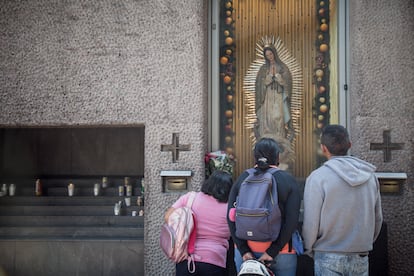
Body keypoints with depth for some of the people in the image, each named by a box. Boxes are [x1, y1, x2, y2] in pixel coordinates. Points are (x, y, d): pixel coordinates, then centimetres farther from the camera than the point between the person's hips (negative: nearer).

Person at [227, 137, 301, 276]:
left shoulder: (242, 179, 3)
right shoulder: (288, 180, -3)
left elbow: (231, 217, -4)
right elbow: (291, 221, -12)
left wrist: (243, 250, -4)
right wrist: (272, 252, -10)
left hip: (246, 251, 2)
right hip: (281, 252, -2)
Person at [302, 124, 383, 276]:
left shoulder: (317, 177, -12)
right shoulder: (370, 175, 3)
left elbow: (310, 222, -10)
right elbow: (378, 218, 10)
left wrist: (309, 250, 6)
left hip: (329, 257, -4)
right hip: (361, 257, 4)